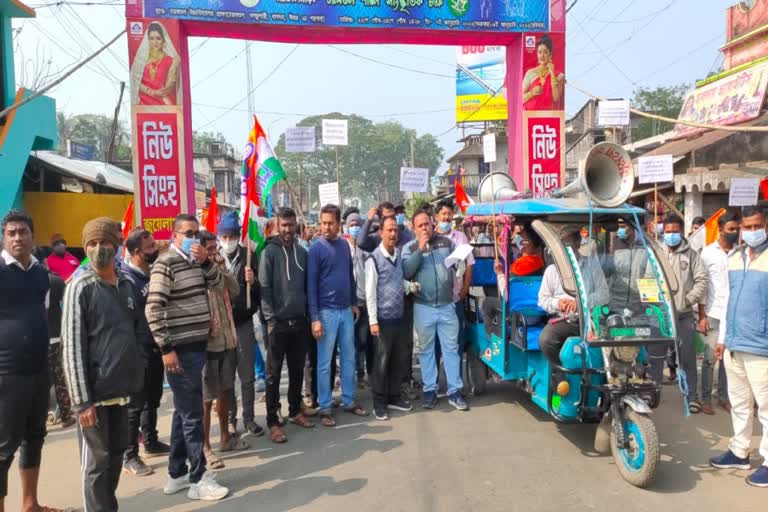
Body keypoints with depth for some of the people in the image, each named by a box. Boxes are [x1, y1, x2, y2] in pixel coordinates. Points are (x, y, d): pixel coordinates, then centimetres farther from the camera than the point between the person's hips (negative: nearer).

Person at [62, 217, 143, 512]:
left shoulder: (126, 285, 8)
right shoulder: (80, 287, -10)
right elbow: (72, 347, -13)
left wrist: (135, 372, 12)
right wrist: (82, 400, -16)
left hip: (121, 387, 6)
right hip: (94, 390, -6)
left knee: (117, 453, 17)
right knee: (97, 461, 4)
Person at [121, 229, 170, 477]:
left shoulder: (151, 273, 8)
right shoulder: (126, 278, -16)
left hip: (155, 346, 8)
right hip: (139, 349, -8)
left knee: (153, 399, 19)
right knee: (135, 403, 1)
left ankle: (151, 442, 34)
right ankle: (130, 455, 12)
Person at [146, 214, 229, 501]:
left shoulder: (195, 261, 12)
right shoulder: (166, 263, -12)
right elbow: (153, 308, -17)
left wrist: (206, 261, -6)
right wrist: (165, 348, -18)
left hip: (198, 346, 8)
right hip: (180, 349, -8)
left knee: (183, 412, 15)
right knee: (192, 415, -2)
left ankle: (177, 474, 27)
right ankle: (198, 479, 9)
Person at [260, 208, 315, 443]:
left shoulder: (302, 252, 10)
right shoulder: (269, 252, -6)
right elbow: (264, 288, -10)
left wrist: (309, 313, 9)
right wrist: (270, 319, -14)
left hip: (300, 321, 5)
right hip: (278, 322, -5)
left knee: (297, 370, 14)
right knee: (274, 373, 2)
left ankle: (295, 411, 29)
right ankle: (273, 421, 10)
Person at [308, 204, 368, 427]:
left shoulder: (344, 245, 7)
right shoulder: (316, 249, -10)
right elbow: (311, 285, -12)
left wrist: (354, 303, 15)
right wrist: (315, 318, -15)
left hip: (346, 310, 6)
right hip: (326, 312, -5)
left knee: (349, 358, 13)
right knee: (324, 362, 3)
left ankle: (349, 401, 26)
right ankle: (325, 408, 14)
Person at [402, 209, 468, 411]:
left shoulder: (446, 242, 6)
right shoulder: (409, 248, 0)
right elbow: (406, 272, -15)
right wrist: (420, 249, -18)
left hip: (447, 306, 1)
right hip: (423, 307, -1)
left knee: (451, 348, 5)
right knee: (426, 350, 9)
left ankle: (454, 392, 13)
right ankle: (429, 391, 21)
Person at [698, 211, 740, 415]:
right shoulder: (708, 252, 0)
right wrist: (702, 316, -5)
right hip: (713, 314, -2)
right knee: (710, 358, 3)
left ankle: (724, 397, 20)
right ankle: (706, 399, 12)